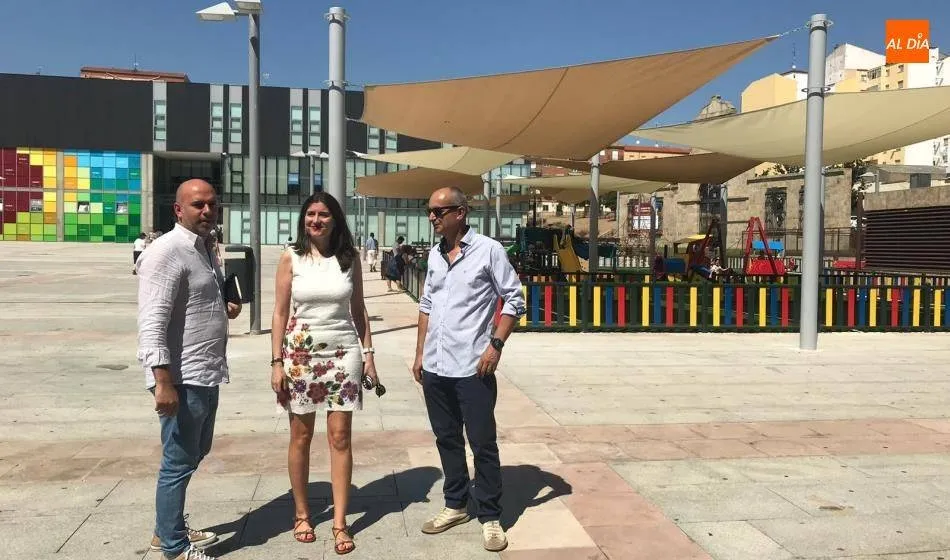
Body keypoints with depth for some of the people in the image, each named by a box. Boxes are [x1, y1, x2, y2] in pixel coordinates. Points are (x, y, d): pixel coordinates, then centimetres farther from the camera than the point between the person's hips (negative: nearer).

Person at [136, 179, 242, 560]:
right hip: (182, 379, -10)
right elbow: (152, 324, -23)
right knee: (179, 463, 3)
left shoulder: (205, 249, 14)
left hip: (206, 375, 10)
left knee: (195, 454, 21)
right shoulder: (166, 253, -16)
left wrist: (224, 310, 7)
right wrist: (163, 382, -27)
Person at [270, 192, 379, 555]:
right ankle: (301, 514, 24)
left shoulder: (349, 258, 4)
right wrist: (277, 362, -5)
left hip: (343, 353, 1)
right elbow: (280, 313, 0)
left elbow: (359, 311, 8)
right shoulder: (291, 258, 0)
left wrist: (368, 354, 3)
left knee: (340, 437, 1)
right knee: (301, 437, 8)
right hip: (300, 353, -1)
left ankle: (340, 523, 9)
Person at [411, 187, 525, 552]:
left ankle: (490, 517, 16)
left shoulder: (489, 250, -7)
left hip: (472, 367, -6)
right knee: (447, 439, 16)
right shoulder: (434, 255, 11)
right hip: (435, 367, 6)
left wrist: (495, 344, -15)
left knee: (483, 443, 2)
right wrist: (420, 353, 15)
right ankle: (455, 505, 31)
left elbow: (514, 301, -6)